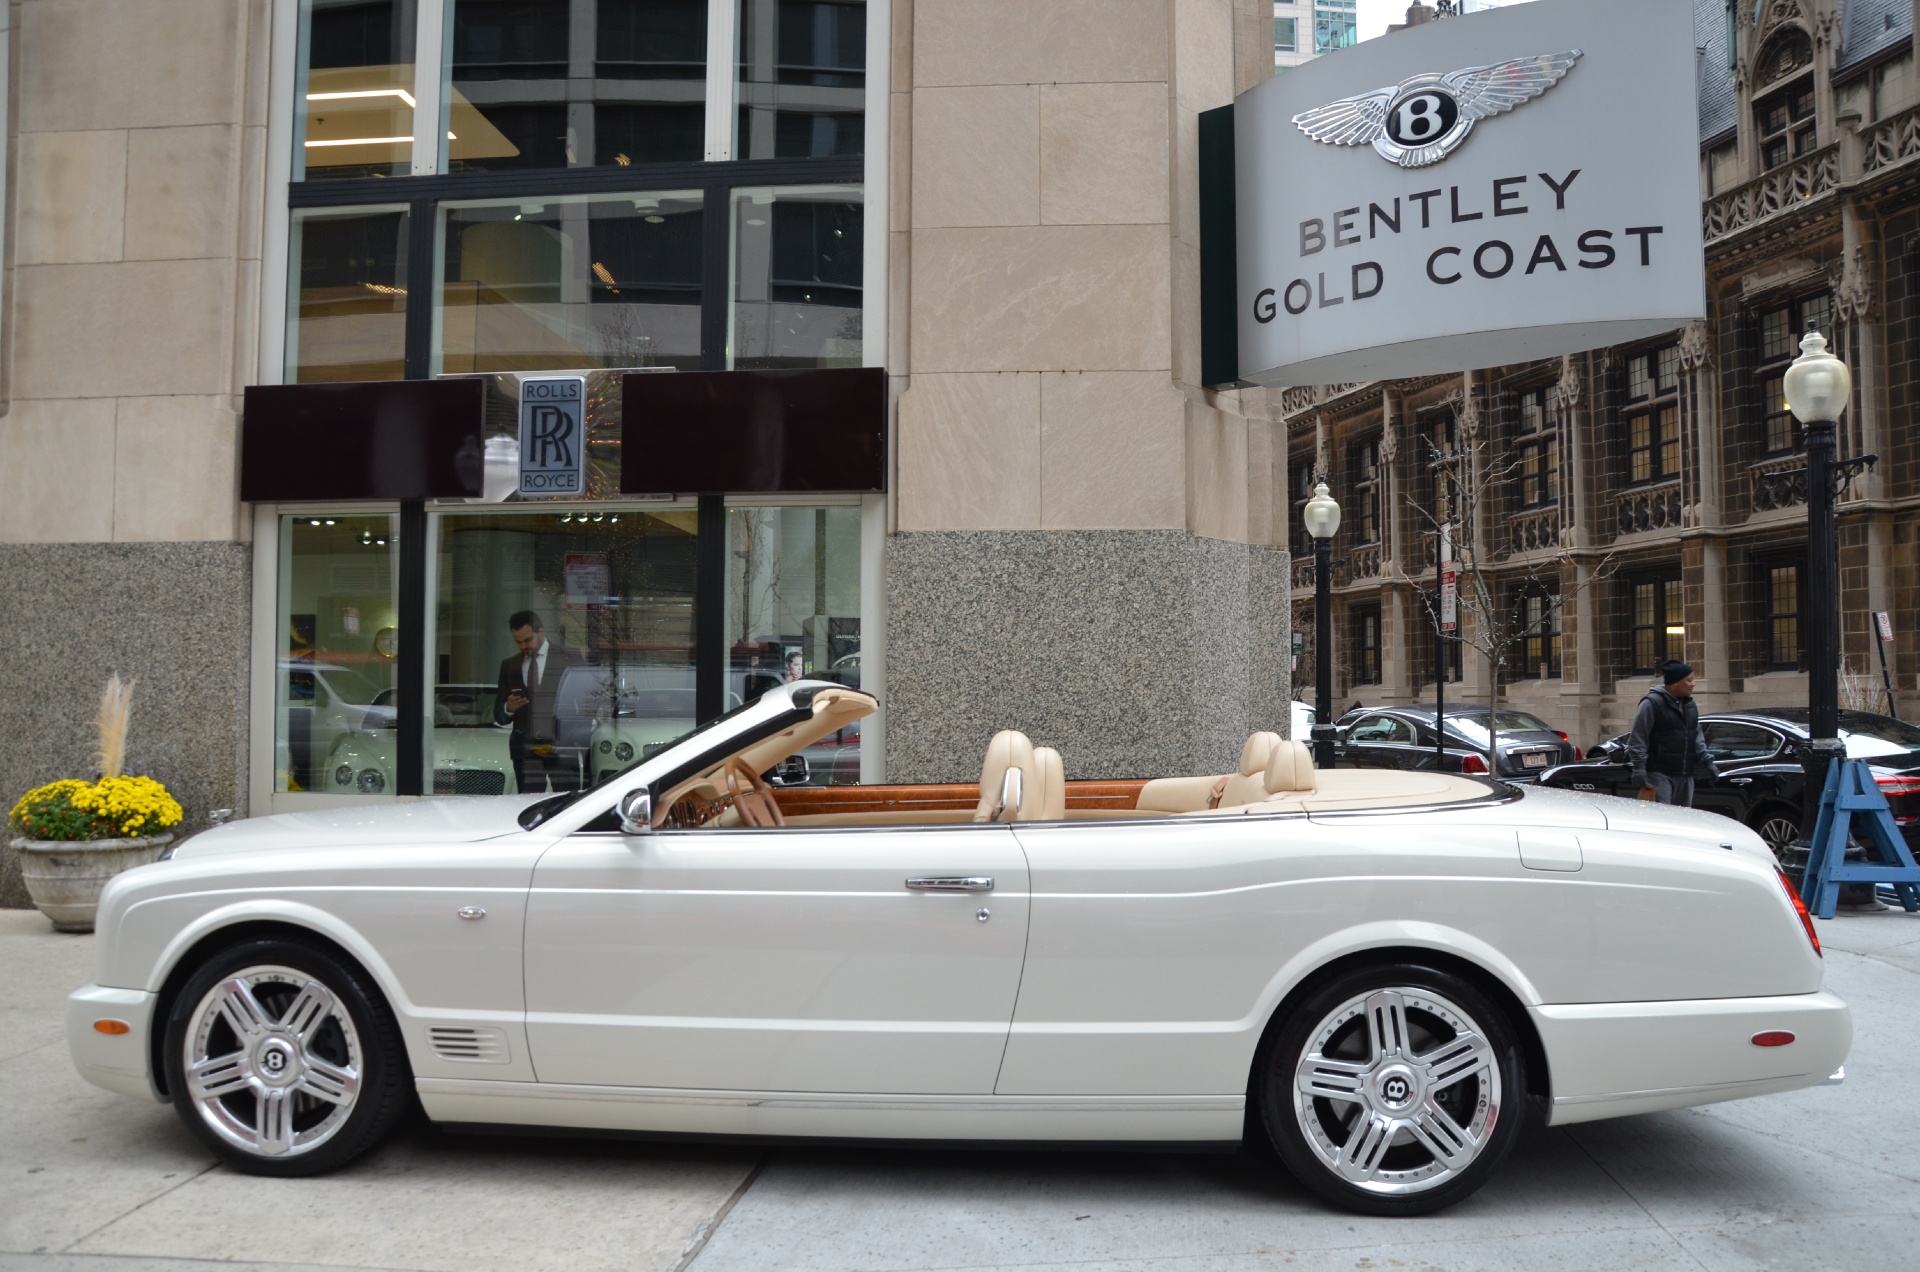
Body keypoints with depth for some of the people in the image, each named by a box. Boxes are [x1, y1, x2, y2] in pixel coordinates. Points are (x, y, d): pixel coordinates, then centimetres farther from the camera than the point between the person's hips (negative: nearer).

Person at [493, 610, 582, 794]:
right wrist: (508, 708, -7)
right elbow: (498, 716, 15)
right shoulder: (509, 665, 15)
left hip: (560, 745, -3)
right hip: (525, 747, 3)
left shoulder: (569, 660, 5)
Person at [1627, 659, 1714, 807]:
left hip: (1685, 774, 8)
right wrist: (1639, 769, -16)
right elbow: (1637, 739, -12)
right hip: (1659, 774, -8)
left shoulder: (1690, 705, 13)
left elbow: (1697, 734, 21)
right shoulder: (1652, 703, -11)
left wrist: (1704, 758, 7)